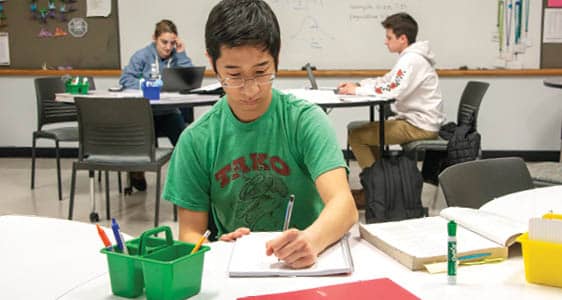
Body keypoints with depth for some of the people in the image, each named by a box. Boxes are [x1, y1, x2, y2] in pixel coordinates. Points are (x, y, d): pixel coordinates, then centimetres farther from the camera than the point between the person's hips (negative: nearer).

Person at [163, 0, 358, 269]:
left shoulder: (305, 120, -7)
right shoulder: (196, 140, -2)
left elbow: (344, 205, -19)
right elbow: (191, 231, 2)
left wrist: (311, 240, -39)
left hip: (305, 265, -1)